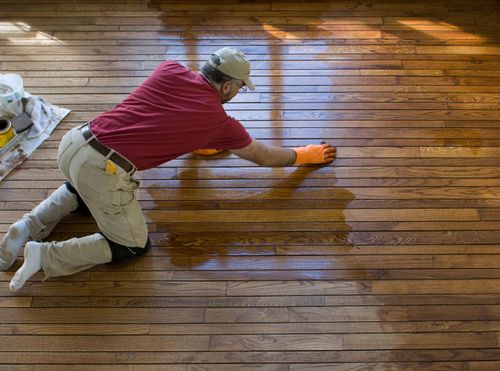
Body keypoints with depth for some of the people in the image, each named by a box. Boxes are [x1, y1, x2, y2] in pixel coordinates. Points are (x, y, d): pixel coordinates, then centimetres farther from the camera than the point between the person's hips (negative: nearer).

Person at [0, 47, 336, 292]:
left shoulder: (170, 70, 10)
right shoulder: (220, 121, 1)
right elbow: (264, 156, 17)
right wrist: (304, 154, 32)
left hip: (73, 141, 7)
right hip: (104, 171, -6)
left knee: (83, 190, 40)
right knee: (135, 247, 13)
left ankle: (30, 226, 21)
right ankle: (45, 255, 4)